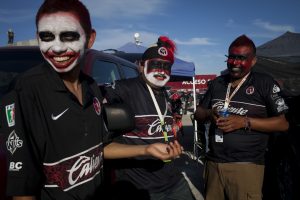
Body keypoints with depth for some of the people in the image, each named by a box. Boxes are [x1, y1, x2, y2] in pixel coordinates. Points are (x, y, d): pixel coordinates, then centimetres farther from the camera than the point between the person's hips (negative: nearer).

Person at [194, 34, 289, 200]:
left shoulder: (265, 83, -4)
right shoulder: (217, 83, 11)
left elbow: (283, 123, -7)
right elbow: (198, 114, 15)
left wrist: (245, 122, -18)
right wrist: (209, 114, -7)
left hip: (246, 166, -4)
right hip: (213, 163, 5)